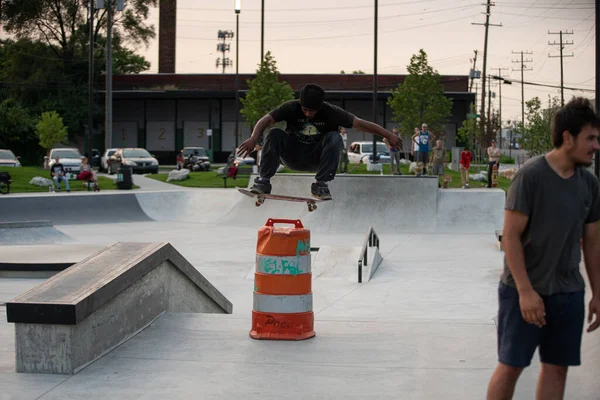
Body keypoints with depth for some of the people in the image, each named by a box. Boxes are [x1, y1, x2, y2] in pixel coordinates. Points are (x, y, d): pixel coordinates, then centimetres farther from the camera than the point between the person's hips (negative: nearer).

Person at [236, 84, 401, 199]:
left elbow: (360, 124, -19)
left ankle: (320, 185, -26)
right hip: (293, 156, 0)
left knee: (334, 138, -28)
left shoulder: (331, 112, -17)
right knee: (274, 134, -26)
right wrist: (254, 138, -45)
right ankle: (263, 182, -26)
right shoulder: (291, 108, -16)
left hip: (316, 159, 0)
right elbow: (265, 120, -25)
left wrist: (388, 135, -25)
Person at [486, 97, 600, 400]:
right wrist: (526, 291, -17)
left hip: (568, 292, 5)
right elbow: (511, 236, -13)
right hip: (525, 291, -5)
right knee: (510, 365, 2)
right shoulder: (531, 175, -13)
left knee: (557, 367, 7)